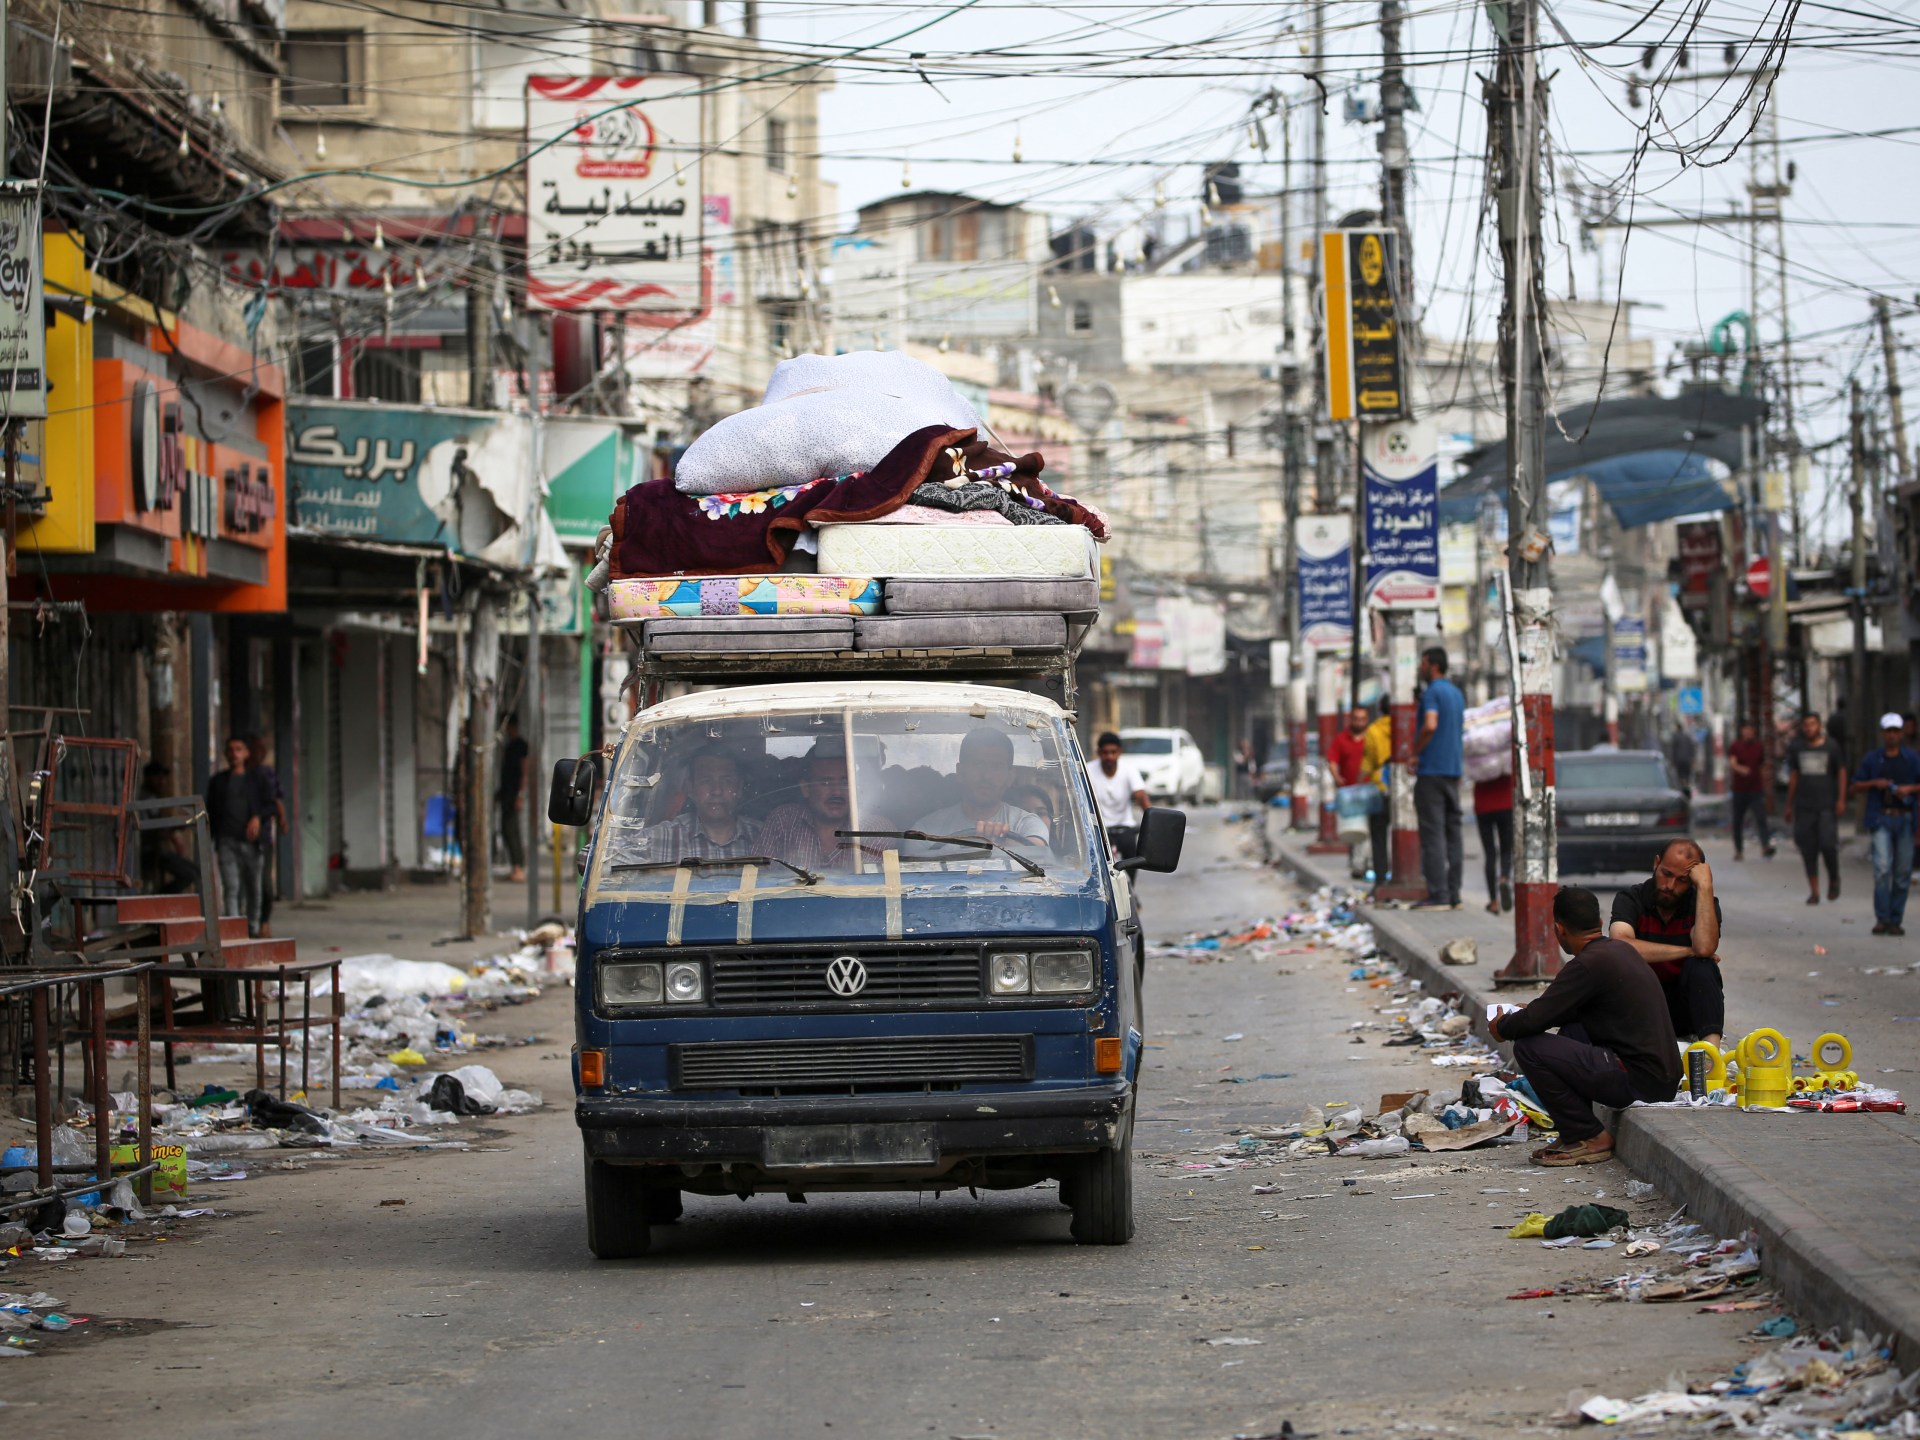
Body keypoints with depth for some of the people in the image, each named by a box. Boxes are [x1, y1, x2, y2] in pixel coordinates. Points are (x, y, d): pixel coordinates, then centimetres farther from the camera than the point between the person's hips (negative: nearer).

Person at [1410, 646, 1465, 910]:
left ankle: (1438, 895, -13)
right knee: (1452, 832, 8)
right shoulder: (1457, 694, 17)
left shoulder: (1432, 692, -11)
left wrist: (1415, 753, -12)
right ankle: (1453, 894, 7)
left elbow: (1430, 725, -25)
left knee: (1432, 834, -9)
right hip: (1453, 770, 9)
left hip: (1431, 770, -9)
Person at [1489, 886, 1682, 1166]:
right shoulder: (1620, 949, 13)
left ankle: (1590, 1138, -2)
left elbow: (1533, 1021, -14)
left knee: (1528, 1048, -11)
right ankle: (1575, 1133, 21)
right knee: (1571, 1030, 28)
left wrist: (1501, 1027, 6)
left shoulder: (1589, 964, -15)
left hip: (1640, 1080, -10)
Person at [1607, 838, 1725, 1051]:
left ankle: (1711, 1047, -40)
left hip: (1686, 1008, 0)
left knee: (1701, 966, -28)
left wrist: (1705, 886, -22)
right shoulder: (1631, 899, -5)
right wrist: (1687, 951, -21)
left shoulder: (1702, 904, -4)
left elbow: (1705, 947, -26)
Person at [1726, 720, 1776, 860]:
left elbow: (1763, 768, 16)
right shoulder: (1735, 747, 2)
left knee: (1761, 817, -16)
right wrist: (1740, 769, -37)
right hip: (1740, 790, 0)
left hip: (1756, 790, 0)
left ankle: (1765, 846, -28)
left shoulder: (1759, 747, 8)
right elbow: (1731, 764, -14)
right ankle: (1739, 850, 18)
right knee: (1738, 822, 6)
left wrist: (1764, 788, 15)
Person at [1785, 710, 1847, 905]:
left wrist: (1841, 800, -4)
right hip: (1804, 806, 3)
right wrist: (1789, 805, 13)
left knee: (1828, 844, -12)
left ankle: (1834, 880, 14)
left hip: (1827, 805, -3)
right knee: (1808, 849, 1)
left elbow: (1841, 772, 5)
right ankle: (1814, 891, 8)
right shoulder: (1796, 748, 8)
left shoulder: (1831, 747, 1)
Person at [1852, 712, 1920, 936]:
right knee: (1883, 866, -15)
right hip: (1881, 818, -1)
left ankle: (1895, 920, 11)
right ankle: (1881, 919, -10)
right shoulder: (1871, 758, 7)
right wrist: (1875, 783, -6)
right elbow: (1856, 784, 11)